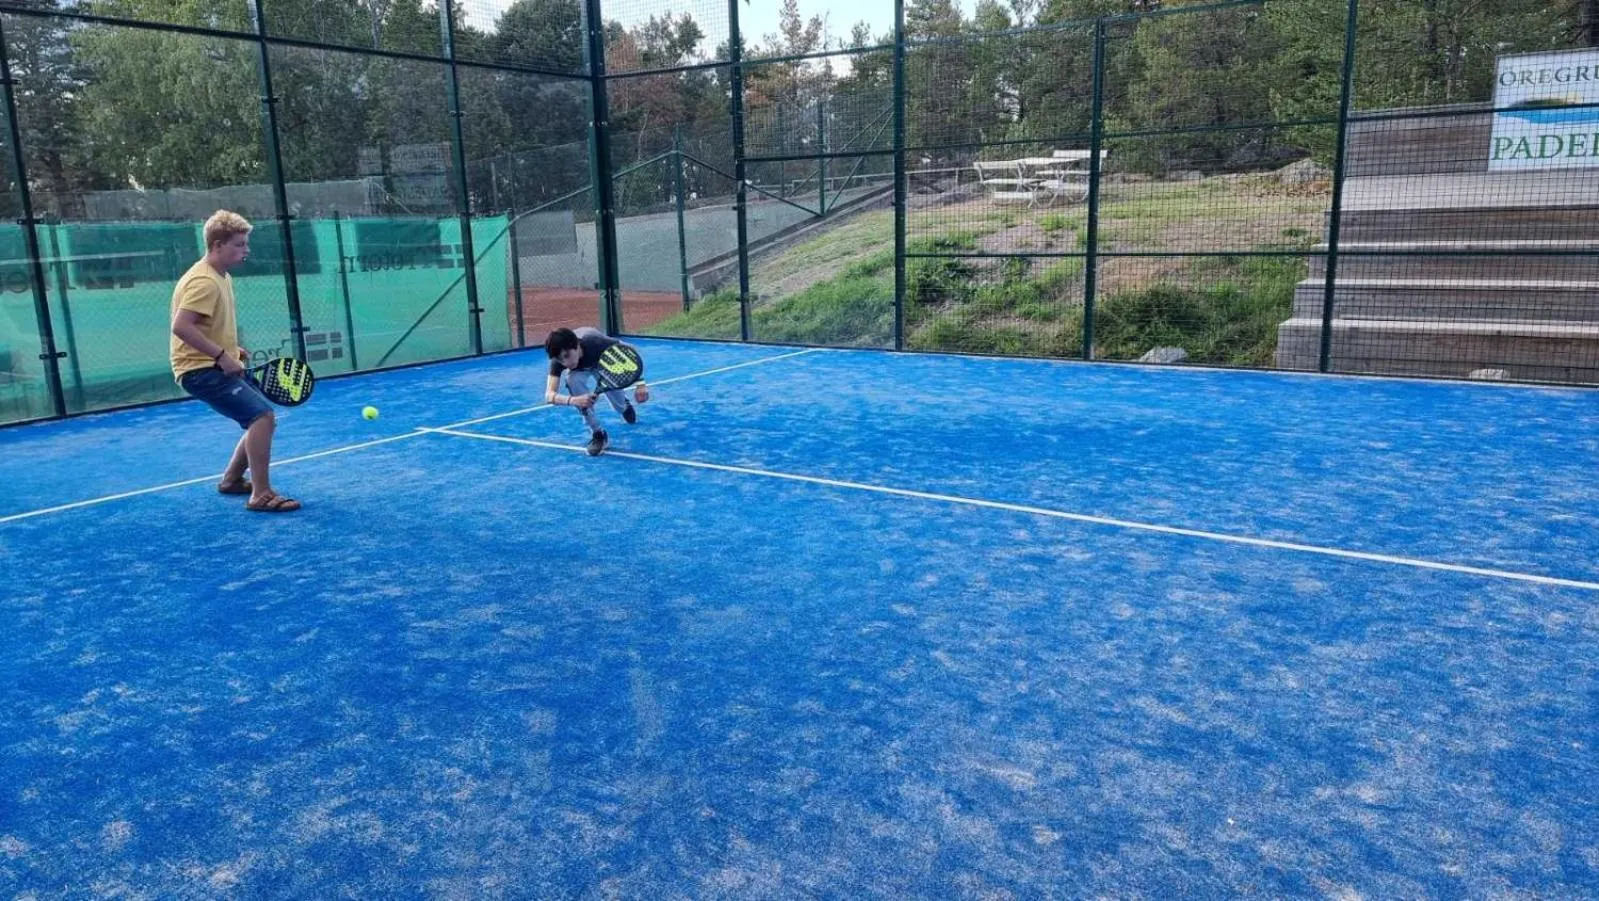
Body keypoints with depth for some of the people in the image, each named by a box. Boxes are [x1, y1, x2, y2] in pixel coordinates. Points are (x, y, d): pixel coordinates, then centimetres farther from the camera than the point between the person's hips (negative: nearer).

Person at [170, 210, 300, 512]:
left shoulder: (222, 277, 14)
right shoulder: (204, 281, -18)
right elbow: (181, 327, -28)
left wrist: (233, 350, 13)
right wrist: (221, 354, -27)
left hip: (216, 366, 10)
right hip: (200, 369, -10)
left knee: (263, 419, 16)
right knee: (262, 416, -22)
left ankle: (232, 479, 29)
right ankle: (261, 495, -20)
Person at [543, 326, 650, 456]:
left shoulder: (596, 343, -43)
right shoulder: (558, 359, -38)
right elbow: (549, 395, -45)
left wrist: (640, 384, -39)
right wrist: (572, 400, -66)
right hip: (579, 369, 0)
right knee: (571, 378, -33)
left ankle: (624, 405, 35)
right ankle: (597, 433, -19)